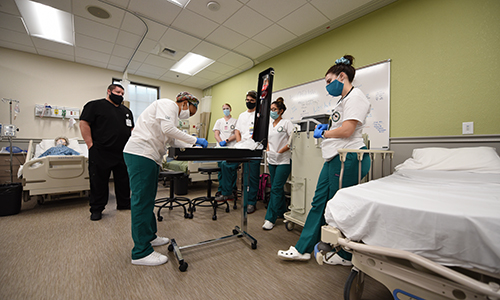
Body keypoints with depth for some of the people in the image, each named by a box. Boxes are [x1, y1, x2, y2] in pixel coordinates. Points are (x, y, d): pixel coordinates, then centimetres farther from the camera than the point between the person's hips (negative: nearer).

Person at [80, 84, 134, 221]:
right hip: (101, 153, -5)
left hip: (123, 153, 5)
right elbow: (84, 123, -6)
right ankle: (96, 209, 19)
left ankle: (124, 204, 26)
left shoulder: (127, 111, 18)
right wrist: (91, 145, -12)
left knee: (123, 180, 12)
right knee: (99, 181, 4)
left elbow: (132, 129, 19)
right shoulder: (95, 105, 1)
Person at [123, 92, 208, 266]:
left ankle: (149, 237, 30)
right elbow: (168, 129, -21)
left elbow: (171, 141, 21)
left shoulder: (172, 113, 25)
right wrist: (194, 140, -15)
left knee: (148, 199, 16)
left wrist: (192, 146, 11)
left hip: (150, 157, 11)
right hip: (140, 154, -11)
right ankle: (141, 252, 2)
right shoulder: (168, 104, -4)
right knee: (142, 200, -7)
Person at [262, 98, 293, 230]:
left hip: (283, 161, -7)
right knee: (277, 188, 14)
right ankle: (282, 212, 30)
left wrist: (280, 151, -12)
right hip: (272, 160, 7)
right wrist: (268, 150, 7)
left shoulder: (286, 123, -5)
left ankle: (270, 218, 0)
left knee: (276, 188, -8)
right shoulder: (269, 125, 14)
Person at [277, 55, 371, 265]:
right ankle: (303, 249, 18)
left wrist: (323, 133, -5)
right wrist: (326, 127, 11)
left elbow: (346, 130, -19)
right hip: (334, 159, 10)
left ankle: (346, 255, 24)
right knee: (318, 203, 8)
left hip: (348, 159, -10)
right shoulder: (343, 99, 23)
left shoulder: (355, 96, -8)